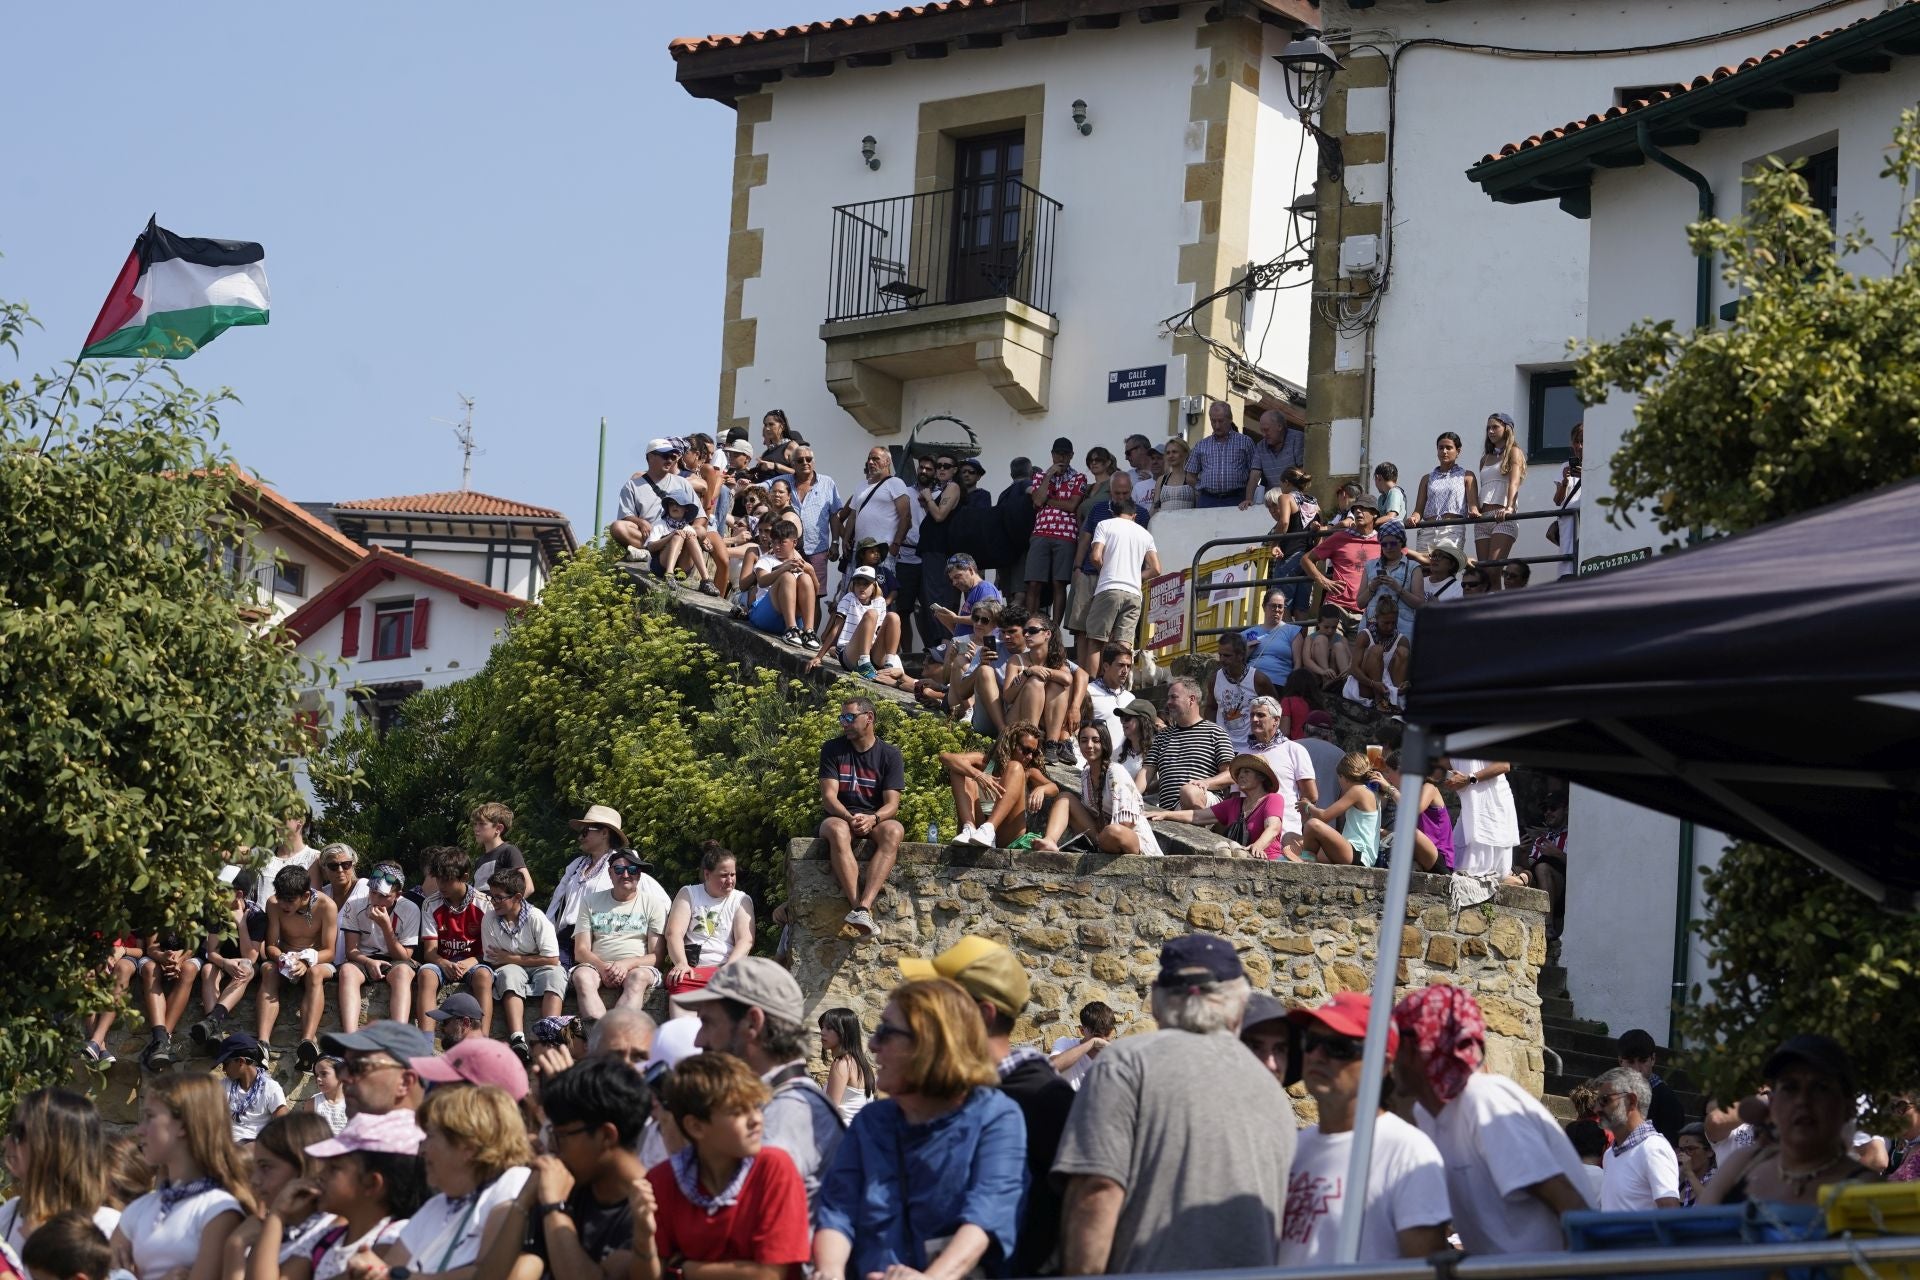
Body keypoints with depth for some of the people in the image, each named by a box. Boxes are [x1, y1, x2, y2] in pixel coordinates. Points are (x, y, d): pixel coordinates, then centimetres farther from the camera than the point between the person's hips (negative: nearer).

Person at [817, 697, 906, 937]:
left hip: (876, 820, 0)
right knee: (837, 831, -38)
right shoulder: (832, 749, 6)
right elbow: (828, 796, -4)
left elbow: (892, 803, -4)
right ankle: (857, 906, -49)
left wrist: (873, 819, -27)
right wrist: (850, 818, -24)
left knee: (894, 831, -36)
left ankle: (863, 906, -49)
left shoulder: (889, 754, 4)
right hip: (840, 817, 0)